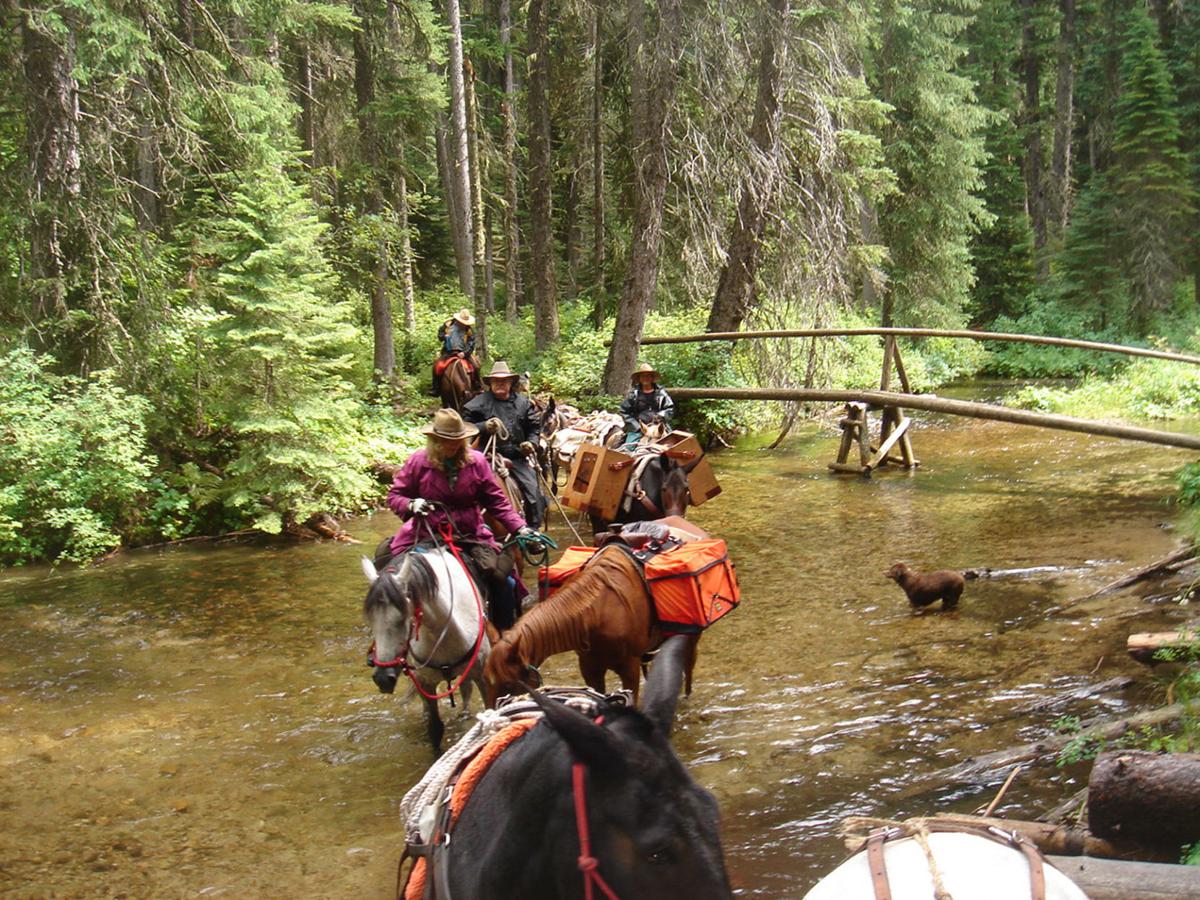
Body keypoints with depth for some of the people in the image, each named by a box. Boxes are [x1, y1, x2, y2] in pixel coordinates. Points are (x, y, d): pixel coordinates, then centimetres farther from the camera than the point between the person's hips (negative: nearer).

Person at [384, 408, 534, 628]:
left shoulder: (476, 461, 0)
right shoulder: (418, 461, -3)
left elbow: (497, 501, 3)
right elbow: (394, 496, 3)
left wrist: (520, 528, -7)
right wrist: (411, 505, -20)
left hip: (471, 535, 1)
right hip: (427, 535, -1)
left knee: (505, 583, -12)